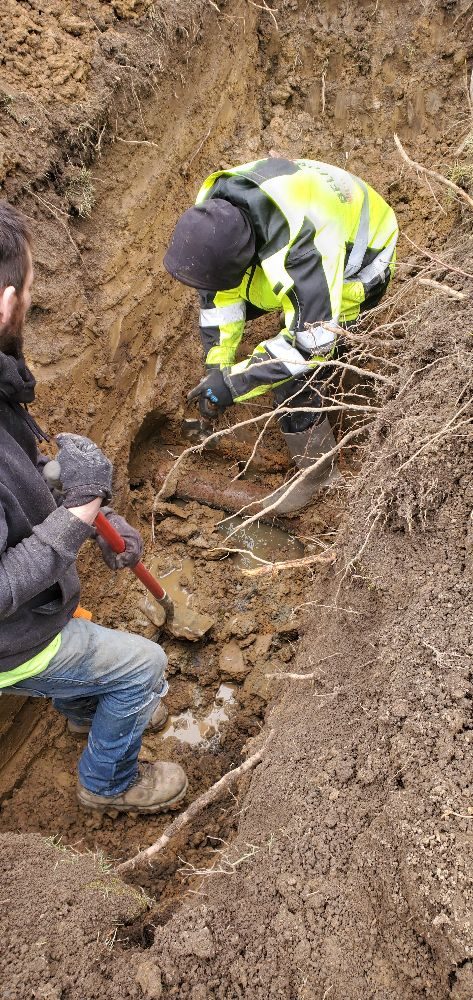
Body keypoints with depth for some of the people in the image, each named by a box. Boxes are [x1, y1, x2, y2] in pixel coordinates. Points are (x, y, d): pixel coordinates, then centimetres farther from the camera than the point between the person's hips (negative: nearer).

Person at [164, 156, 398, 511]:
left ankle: (318, 472, 6)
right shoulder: (213, 210, -24)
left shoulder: (301, 245, -46)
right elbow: (220, 292, -10)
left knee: (295, 375, -15)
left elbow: (311, 342, -39)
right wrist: (217, 364, -16)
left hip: (356, 266, -7)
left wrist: (233, 383, -34)